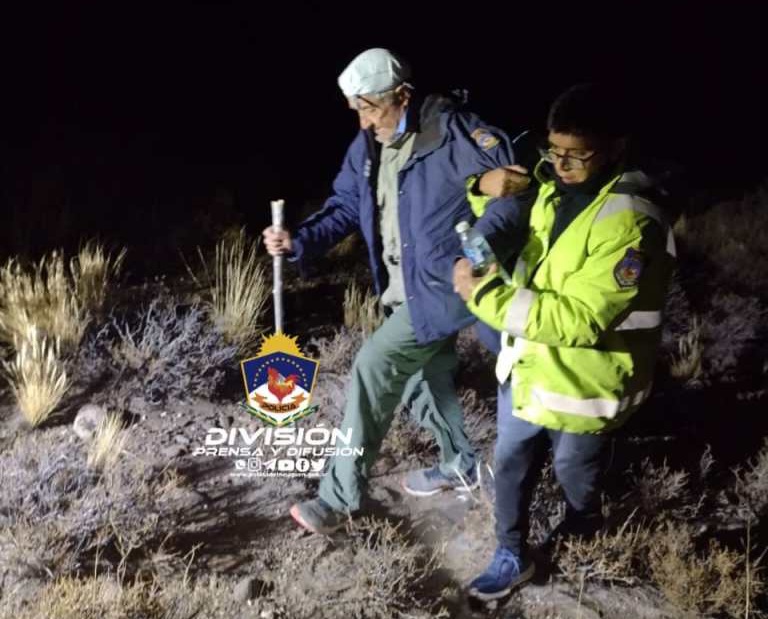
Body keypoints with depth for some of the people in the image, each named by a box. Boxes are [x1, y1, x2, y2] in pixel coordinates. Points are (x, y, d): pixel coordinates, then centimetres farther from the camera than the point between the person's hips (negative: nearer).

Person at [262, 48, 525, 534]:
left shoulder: (452, 132, -20)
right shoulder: (367, 147, 4)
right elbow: (345, 207, 8)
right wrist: (300, 241, -10)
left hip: (441, 287, -9)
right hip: (409, 290, 9)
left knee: (373, 369, -12)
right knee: (424, 378, 20)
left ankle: (341, 496, 0)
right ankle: (460, 464, 44)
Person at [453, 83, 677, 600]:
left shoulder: (630, 223, -28)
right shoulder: (553, 189, -2)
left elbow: (579, 319, -32)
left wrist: (484, 295, -30)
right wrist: (487, 188, -10)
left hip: (582, 381, -6)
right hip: (527, 363, 7)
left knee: (573, 468, 19)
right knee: (511, 459, 17)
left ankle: (584, 525, 52)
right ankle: (513, 556, 37)